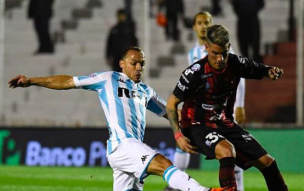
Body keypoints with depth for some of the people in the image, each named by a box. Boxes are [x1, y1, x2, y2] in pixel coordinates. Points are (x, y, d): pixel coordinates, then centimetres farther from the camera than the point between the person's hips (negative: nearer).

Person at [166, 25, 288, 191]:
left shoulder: (236, 63, -8)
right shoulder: (195, 73, -21)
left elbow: (260, 70, 9)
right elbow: (171, 104, -11)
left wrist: (271, 72, -16)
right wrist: (178, 135, -18)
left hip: (226, 125, 6)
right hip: (198, 126, -6)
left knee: (266, 161, 2)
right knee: (227, 150, -37)